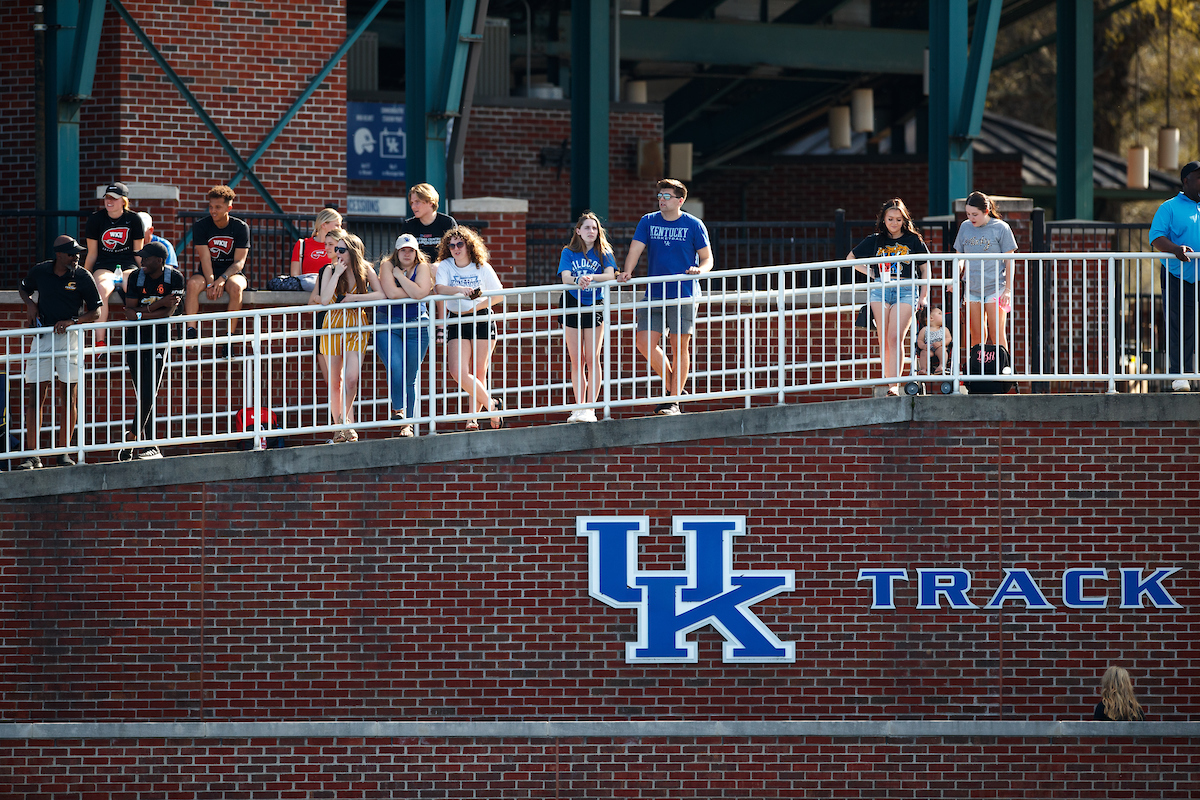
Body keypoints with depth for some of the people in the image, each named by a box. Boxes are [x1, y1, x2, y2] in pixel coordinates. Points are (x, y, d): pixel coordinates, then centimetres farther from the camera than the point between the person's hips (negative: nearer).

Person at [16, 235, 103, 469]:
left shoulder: (83, 277, -2)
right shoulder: (40, 272, 2)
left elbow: (95, 313, 2)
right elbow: (23, 288, 23)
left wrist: (72, 321, -14)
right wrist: (30, 304, 2)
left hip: (70, 336, -1)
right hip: (43, 335, 1)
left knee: (69, 395, -2)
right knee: (37, 395, -5)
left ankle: (64, 453, 5)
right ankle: (32, 456, -4)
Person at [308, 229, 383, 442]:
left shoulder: (365, 270, -4)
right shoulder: (330, 270, -5)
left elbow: (381, 295, -13)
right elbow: (324, 299, -19)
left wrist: (354, 297, -17)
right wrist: (337, 273, -21)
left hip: (357, 328, -1)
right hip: (333, 327, 1)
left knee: (351, 378, -14)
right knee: (335, 380, 4)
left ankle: (345, 420, 8)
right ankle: (338, 427, 16)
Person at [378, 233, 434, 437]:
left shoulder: (422, 267, 3)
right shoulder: (387, 266, 1)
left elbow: (419, 293, -16)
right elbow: (391, 293, -14)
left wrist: (400, 276, -10)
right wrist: (413, 291, -7)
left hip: (416, 325, 1)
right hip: (388, 325, -1)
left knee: (410, 377, 1)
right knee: (394, 366, -21)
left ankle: (407, 423, 9)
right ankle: (398, 408, -4)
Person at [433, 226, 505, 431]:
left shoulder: (482, 268, 2)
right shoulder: (445, 266, 3)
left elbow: (499, 295, 3)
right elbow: (439, 289, -14)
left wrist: (477, 305, -9)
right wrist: (459, 289, -30)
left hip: (482, 320, -1)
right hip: (456, 322, 1)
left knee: (478, 373, 0)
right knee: (458, 371, -14)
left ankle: (473, 418, 8)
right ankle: (491, 404, -2)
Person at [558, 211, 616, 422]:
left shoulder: (603, 253, 4)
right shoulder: (569, 253, 6)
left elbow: (610, 275, -12)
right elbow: (565, 278, -9)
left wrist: (591, 277, -31)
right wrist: (579, 280, -32)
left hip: (595, 307, -1)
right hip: (572, 307, 1)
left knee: (592, 359, -8)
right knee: (576, 361, 3)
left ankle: (590, 409, -7)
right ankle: (579, 409, 7)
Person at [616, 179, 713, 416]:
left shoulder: (694, 226, 2)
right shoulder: (648, 222, 8)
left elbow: (707, 258, 4)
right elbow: (635, 250, 0)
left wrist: (700, 269, -19)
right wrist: (627, 272, -18)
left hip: (683, 295, -3)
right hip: (654, 294, 3)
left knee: (679, 346, -4)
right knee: (645, 342, -5)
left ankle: (673, 400, 3)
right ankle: (671, 384, 15)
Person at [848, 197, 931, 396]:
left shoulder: (913, 240, 8)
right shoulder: (875, 241, 12)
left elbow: (925, 269, 14)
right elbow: (850, 258, 21)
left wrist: (923, 296, 7)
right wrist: (871, 273, 9)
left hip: (905, 290, -3)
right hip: (880, 289, 3)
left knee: (896, 337, -16)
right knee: (884, 340, -2)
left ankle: (894, 385, -20)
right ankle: (891, 383, 4)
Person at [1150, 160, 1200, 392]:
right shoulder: (1170, 208, 6)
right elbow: (1156, 237, -4)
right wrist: (1175, 249, -23)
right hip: (1178, 278, -3)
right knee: (1179, 329, -5)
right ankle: (1179, 375, 2)